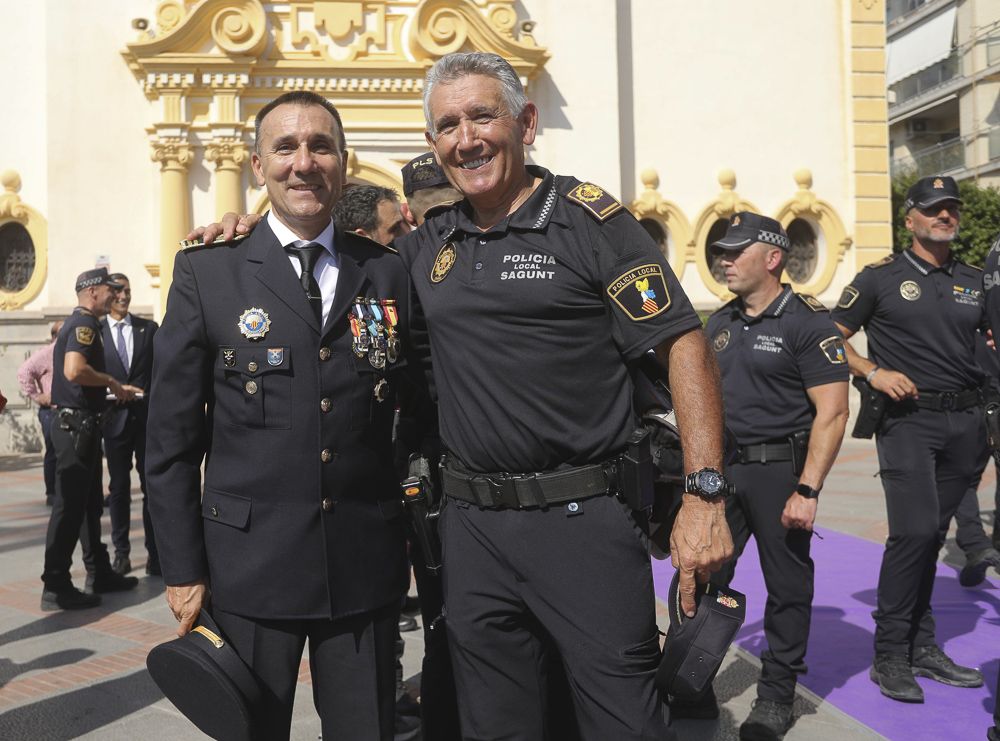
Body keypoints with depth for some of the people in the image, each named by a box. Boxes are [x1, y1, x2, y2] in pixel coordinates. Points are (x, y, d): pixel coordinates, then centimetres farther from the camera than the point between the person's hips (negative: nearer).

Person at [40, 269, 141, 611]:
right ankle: (56, 586, -2)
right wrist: (110, 381, -16)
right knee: (70, 505, -7)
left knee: (88, 502, 16)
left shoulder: (78, 323, 18)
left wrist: (114, 387, 22)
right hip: (76, 425, -11)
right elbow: (74, 370, -30)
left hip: (79, 425, 11)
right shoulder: (84, 323, -14)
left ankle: (99, 573, 25)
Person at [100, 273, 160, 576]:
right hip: (115, 418, 0)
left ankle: (155, 551, 10)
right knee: (119, 488, 8)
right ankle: (121, 551, 17)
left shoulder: (149, 328, 7)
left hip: (148, 418, 0)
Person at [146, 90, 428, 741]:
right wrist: (183, 571, -2)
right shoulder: (206, 273, -1)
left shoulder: (390, 273, 5)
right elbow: (172, 437, 0)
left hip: (366, 565, 2)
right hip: (248, 566, -1)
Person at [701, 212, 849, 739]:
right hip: (722, 468, 6)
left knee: (787, 586, 6)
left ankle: (776, 695, 20)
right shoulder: (719, 323, 12)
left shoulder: (808, 322, -8)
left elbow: (832, 412, -13)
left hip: (780, 470, -6)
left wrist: (807, 491, -19)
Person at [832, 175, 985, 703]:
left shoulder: (976, 282, 14)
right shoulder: (881, 278, 2)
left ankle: (921, 647, 20)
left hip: (964, 420, 5)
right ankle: (889, 655, -2)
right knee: (914, 531, -14)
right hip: (907, 418, -5)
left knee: (931, 533, 10)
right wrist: (873, 372, -12)